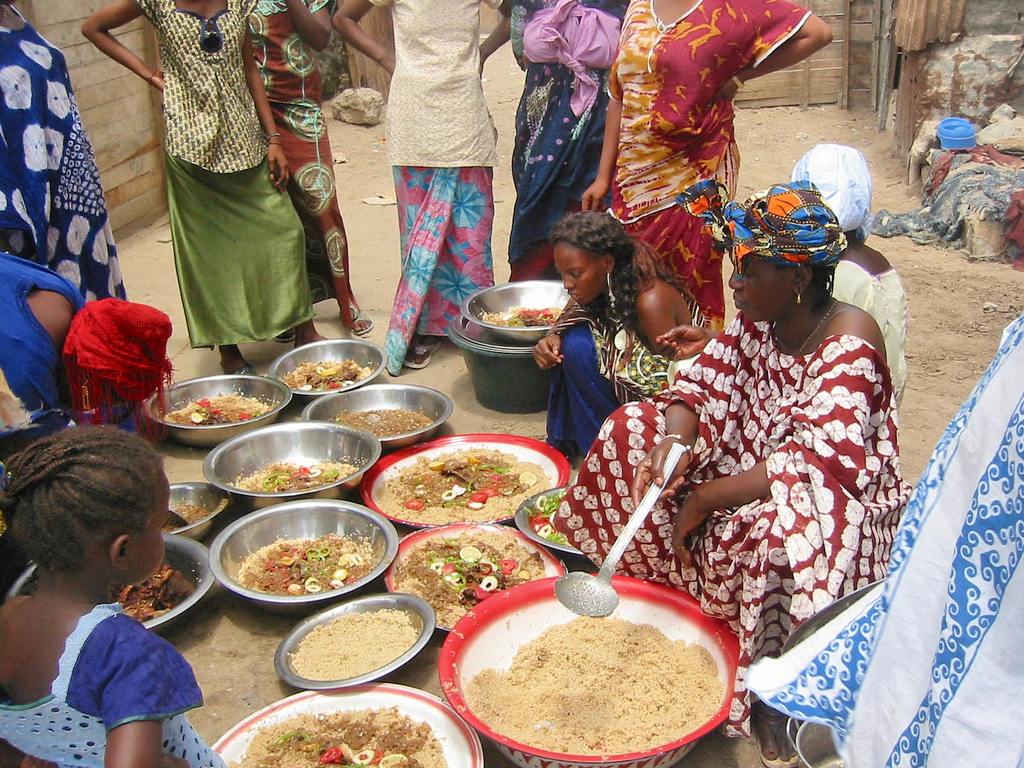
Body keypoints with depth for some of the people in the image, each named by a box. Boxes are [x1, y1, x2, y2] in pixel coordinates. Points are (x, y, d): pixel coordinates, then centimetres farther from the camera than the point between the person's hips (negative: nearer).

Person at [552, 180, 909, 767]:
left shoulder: (848, 343, -24)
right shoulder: (758, 321, -3)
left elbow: (821, 462, -32)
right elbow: (703, 385, -4)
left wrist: (705, 498, -28)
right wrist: (674, 441, -28)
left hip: (837, 501, -7)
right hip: (754, 462, 8)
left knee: (767, 532, -41)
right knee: (635, 432, -5)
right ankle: (679, 590, 4)